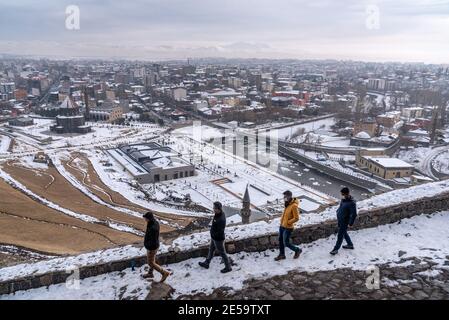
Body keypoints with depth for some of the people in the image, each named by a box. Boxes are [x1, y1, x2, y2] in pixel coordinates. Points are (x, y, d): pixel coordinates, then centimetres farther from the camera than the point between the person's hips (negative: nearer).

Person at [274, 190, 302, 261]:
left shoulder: (294, 206, -23)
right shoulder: (287, 203, 3)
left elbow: (296, 218, -21)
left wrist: (288, 222, -18)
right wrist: (282, 220, 10)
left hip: (288, 228, -8)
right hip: (282, 226, 8)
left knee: (286, 243, 2)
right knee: (280, 241, 16)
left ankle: (297, 250, 25)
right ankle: (282, 255, 31)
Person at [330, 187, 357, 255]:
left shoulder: (351, 203, -28)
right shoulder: (343, 199, -3)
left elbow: (354, 214, -24)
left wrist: (350, 224, -19)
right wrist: (338, 212, 18)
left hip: (345, 222, -8)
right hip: (340, 220, 8)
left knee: (340, 236, 4)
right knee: (344, 233, 24)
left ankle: (336, 249, 18)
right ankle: (350, 244, 44)